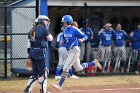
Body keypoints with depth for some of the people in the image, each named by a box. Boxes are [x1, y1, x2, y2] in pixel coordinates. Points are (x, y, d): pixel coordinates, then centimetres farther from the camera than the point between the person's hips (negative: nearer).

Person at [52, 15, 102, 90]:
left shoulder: (74, 30, -14)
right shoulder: (65, 30, 8)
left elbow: (84, 36, -7)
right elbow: (63, 39, 22)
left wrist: (81, 40, -28)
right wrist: (62, 41, 0)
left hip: (74, 50, -9)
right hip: (69, 51, 9)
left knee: (65, 68, -12)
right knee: (78, 68, 19)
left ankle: (60, 85, -10)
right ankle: (94, 63, 32)